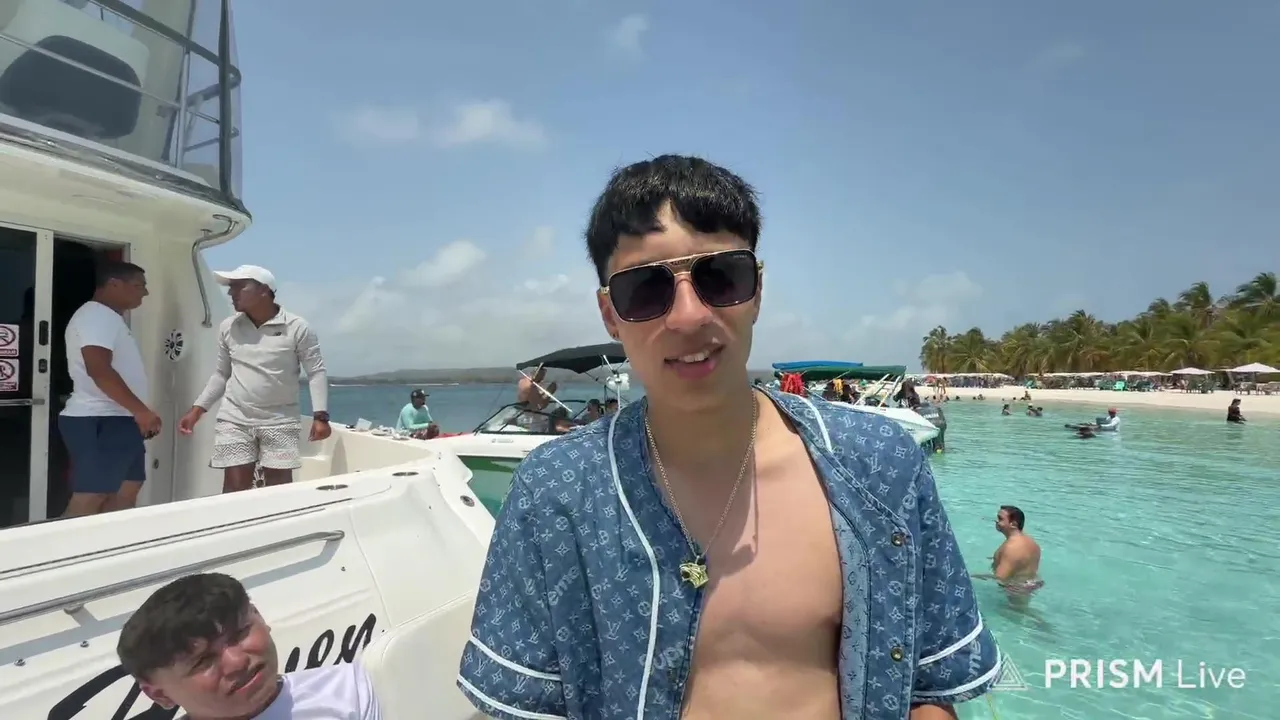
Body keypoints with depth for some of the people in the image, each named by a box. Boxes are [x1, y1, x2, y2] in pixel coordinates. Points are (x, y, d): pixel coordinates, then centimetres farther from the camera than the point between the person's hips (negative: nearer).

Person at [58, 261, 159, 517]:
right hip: (99, 422, -11)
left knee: (127, 490, 11)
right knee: (88, 500, -11)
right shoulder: (96, 315, -12)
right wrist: (141, 410, -23)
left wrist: (140, 414, 23)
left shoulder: (110, 318, 21)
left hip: (118, 421, 11)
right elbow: (99, 370, -24)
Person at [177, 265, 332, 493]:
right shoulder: (228, 327, 6)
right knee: (235, 488, 0)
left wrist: (320, 416, -15)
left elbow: (316, 372, -6)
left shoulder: (297, 327, -7)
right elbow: (221, 373, 16)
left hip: (280, 423, -3)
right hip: (235, 420, 3)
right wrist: (197, 409, 9)